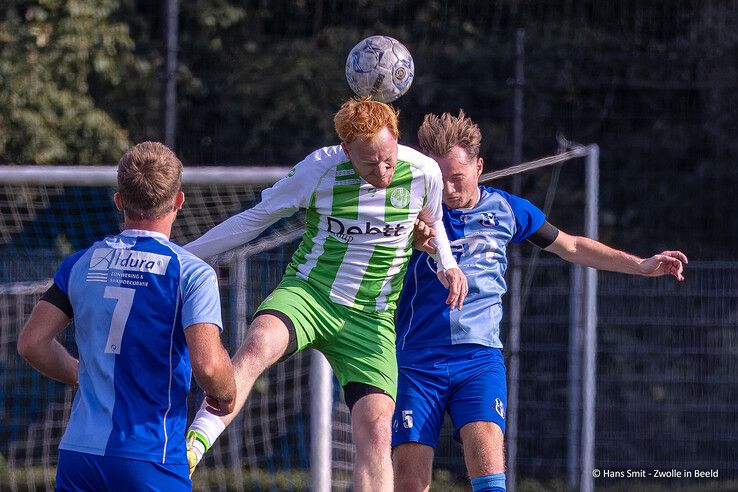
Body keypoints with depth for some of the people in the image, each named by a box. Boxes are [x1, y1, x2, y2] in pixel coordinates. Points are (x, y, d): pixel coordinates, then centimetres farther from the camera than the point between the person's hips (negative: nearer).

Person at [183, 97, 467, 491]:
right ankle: (191, 449, -46)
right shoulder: (317, 171, -11)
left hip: (371, 318, 2)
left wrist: (447, 265, 0)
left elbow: (431, 222, 20)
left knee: (376, 429, -15)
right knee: (258, 344, -35)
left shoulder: (424, 172, -5)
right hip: (306, 292, -2)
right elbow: (255, 219, 4)